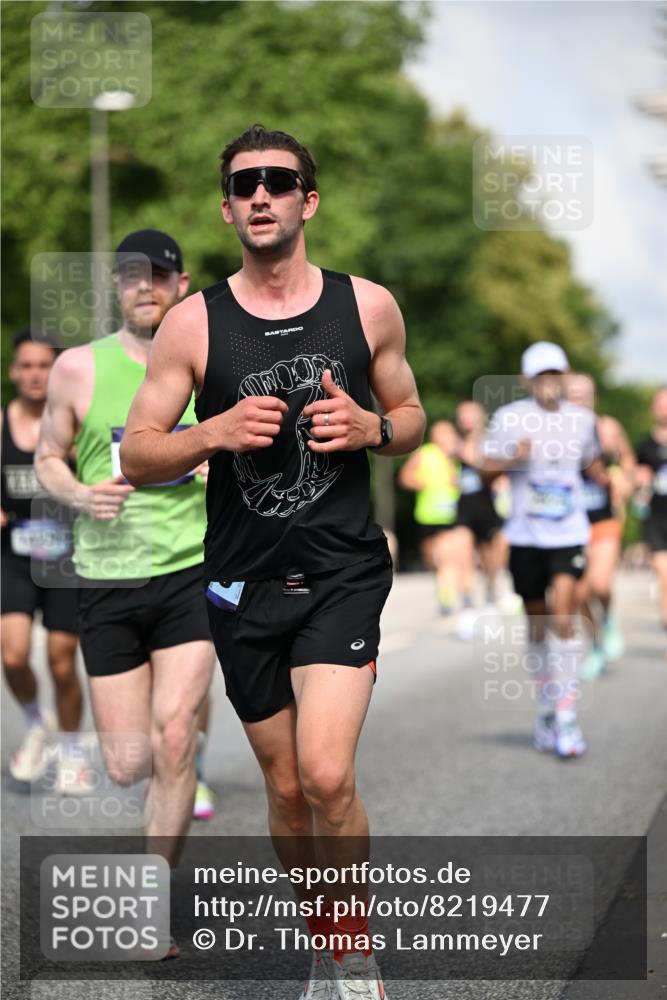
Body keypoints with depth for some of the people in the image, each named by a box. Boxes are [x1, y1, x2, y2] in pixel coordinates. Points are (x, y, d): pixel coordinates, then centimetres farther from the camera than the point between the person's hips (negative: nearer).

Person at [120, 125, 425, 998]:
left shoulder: (368, 306, 1)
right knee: (288, 788, 10)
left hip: (343, 573, -1)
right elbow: (136, 458, 0)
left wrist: (370, 427, -9)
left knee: (327, 773, -18)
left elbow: (412, 417, 14)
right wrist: (217, 432, -18)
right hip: (244, 583, 1)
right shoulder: (194, 324, -1)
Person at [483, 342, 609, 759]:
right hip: (525, 536, 0)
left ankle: (567, 717, -11)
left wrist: (605, 477, -1)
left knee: (564, 618, -14)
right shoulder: (509, 418, -2)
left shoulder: (582, 419, 5)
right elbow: (488, 463, 2)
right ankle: (546, 708, 28)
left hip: (569, 534, 0)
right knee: (537, 625, 10)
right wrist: (514, 457, -19)